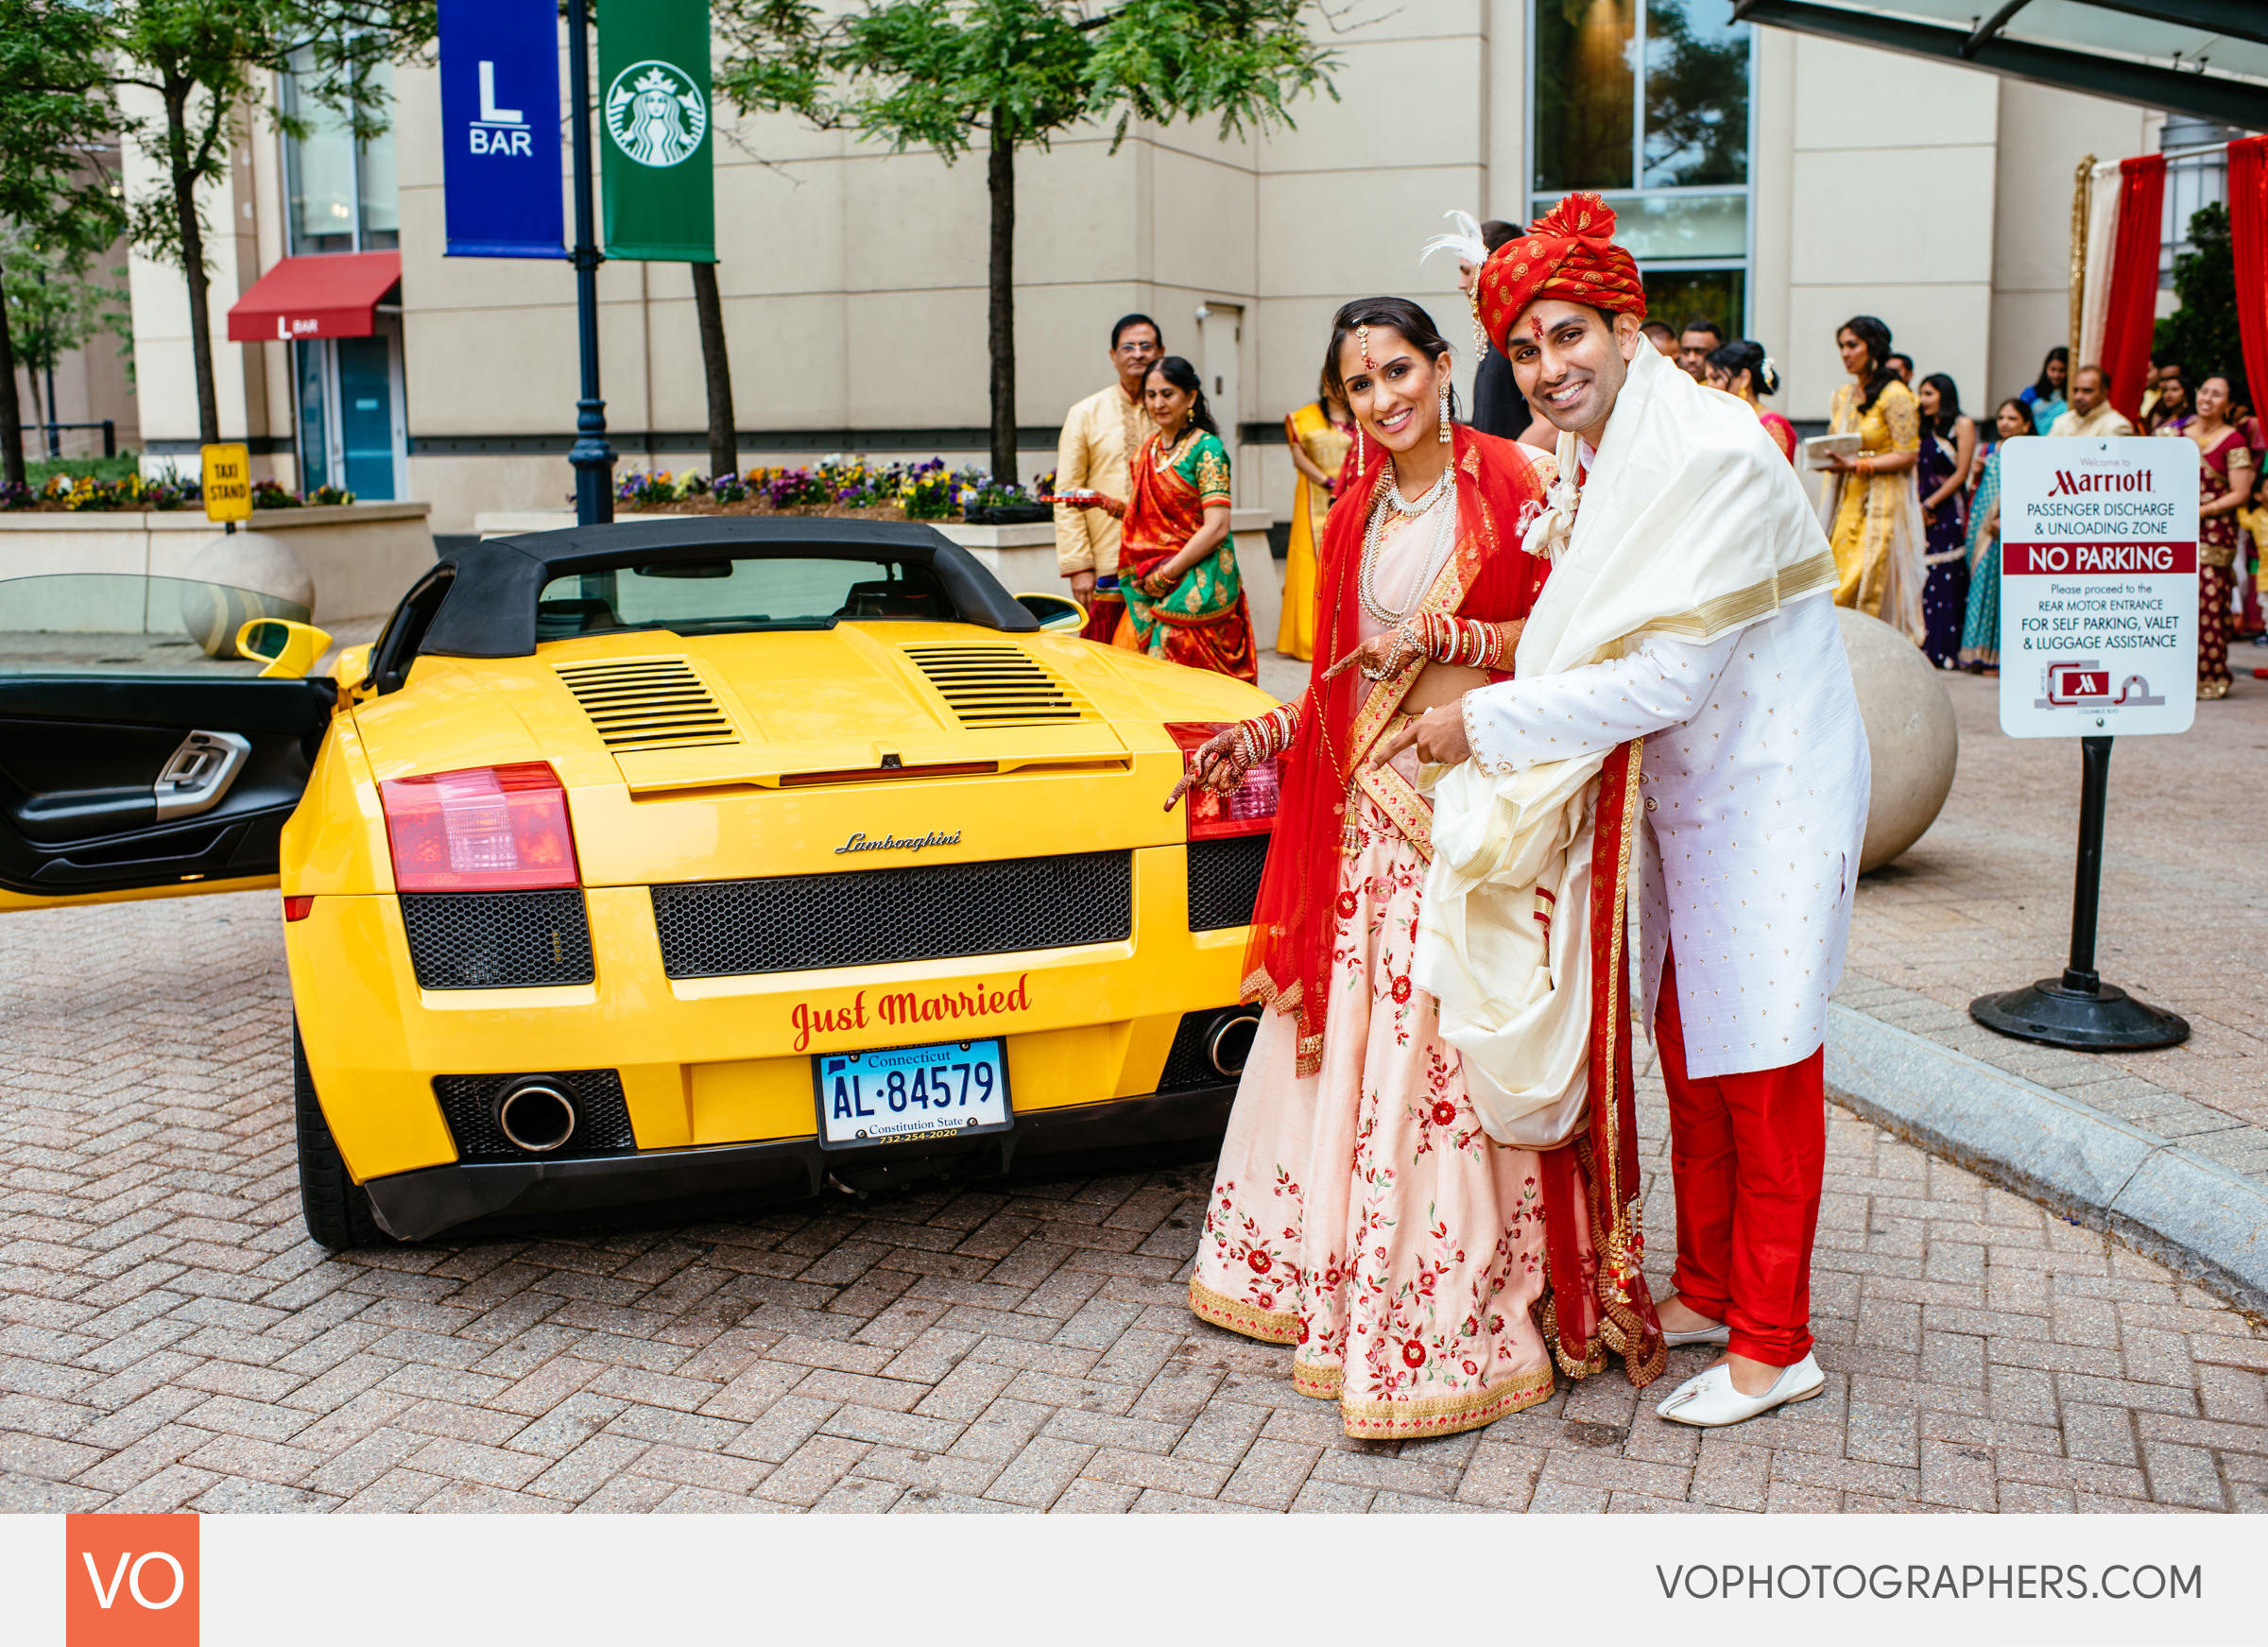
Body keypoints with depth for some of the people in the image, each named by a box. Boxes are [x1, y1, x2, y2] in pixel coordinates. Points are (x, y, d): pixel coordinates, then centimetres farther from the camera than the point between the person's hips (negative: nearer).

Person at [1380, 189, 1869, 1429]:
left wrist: (1486, 722, -20)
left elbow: (1665, 676, -26)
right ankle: (1705, 1291, 30)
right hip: (1675, 781, 8)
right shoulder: (1586, 458, 3)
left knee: (1759, 1061, 0)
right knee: (1685, 1046, 15)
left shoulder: (1713, 456, -24)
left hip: (1769, 780, -8)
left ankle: (1774, 1343, 14)